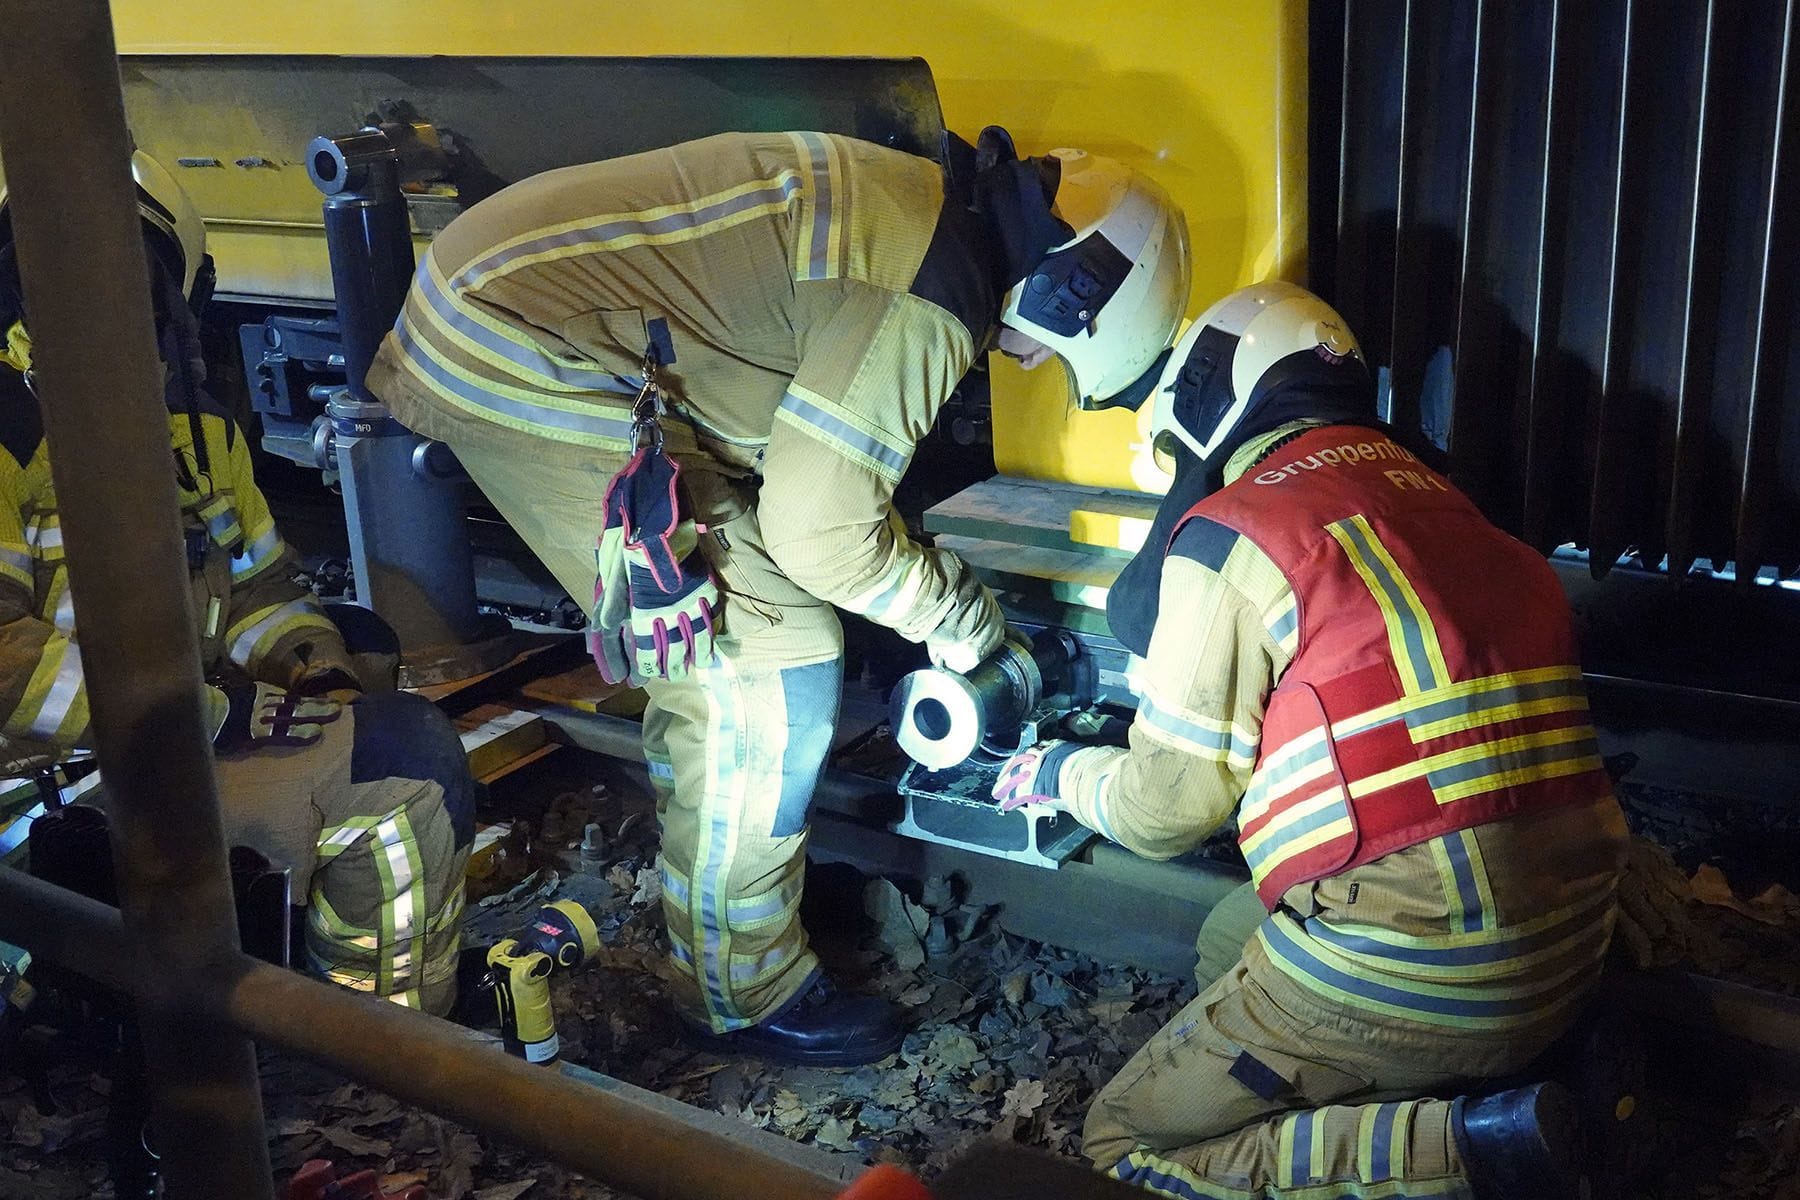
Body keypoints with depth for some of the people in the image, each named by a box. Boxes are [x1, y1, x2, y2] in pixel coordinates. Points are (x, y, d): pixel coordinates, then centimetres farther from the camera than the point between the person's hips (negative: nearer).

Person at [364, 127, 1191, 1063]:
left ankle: (697, 876, 40)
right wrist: (959, 611, 2)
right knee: (770, 667, -5)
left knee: (712, 634, 21)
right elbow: (818, 528, -15)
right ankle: (745, 994, 11)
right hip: (526, 361, -10)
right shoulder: (927, 304, -18)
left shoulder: (914, 203, 12)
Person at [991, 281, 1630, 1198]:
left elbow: (1166, 808, -2)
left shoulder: (1233, 530, -8)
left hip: (1408, 970, -8)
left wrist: (1060, 773, 20)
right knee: (1229, 941, 30)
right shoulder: (1437, 498, 11)